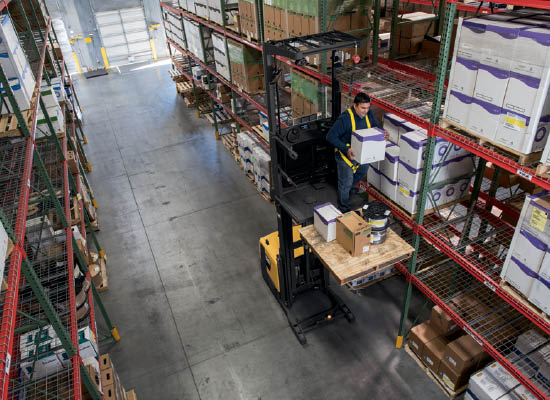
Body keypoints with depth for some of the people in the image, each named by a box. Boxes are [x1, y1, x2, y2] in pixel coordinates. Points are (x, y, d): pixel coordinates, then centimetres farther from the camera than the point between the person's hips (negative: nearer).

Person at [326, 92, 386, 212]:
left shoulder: (368, 113, -12)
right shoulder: (345, 118, -33)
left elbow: (376, 126, 4)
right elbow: (331, 136, -31)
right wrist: (346, 149, -41)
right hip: (345, 155, -7)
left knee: (363, 170, 32)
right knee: (346, 182, 9)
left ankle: (349, 187, 62)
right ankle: (344, 207, 33)